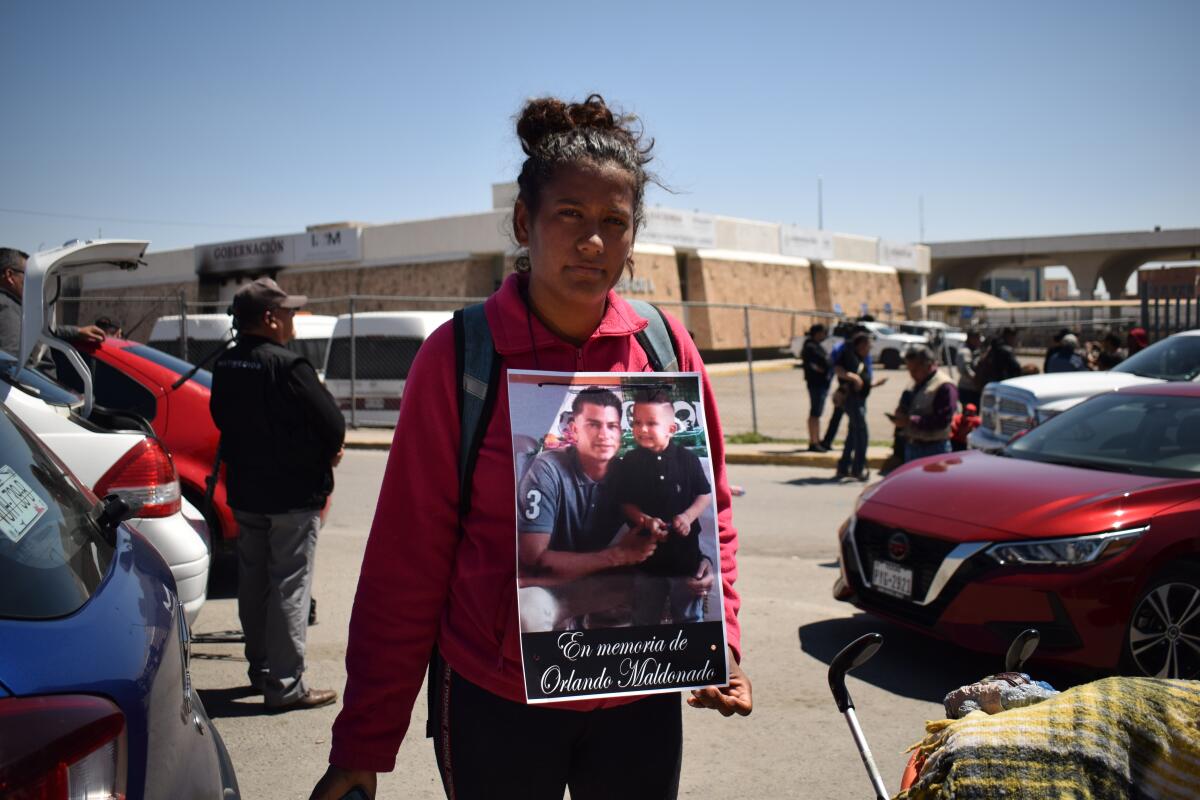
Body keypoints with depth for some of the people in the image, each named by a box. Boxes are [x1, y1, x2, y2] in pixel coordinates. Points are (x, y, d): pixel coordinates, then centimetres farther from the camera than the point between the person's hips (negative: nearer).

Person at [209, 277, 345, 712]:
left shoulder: (224, 366, 4)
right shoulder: (288, 366, -19)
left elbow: (222, 419, 14)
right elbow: (332, 424, -17)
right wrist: (326, 454, 3)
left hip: (244, 493, 8)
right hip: (293, 495, -8)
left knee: (253, 582, 17)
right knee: (290, 586, -2)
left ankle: (260, 668, 29)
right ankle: (285, 684, 0)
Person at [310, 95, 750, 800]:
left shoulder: (666, 348, -2)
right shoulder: (456, 357, -10)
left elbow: (709, 511, 6)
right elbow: (409, 552, -8)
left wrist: (718, 642, -8)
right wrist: (364, 743, -7)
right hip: (492, 702, -2)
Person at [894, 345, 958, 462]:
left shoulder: (944, 386, -14)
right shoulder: (917, 384, 15)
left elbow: (942, 420, -23)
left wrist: (911, 421, -25)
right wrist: (901, 417, 1)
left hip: (933, 449, -9)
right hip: (911, 446, 9)